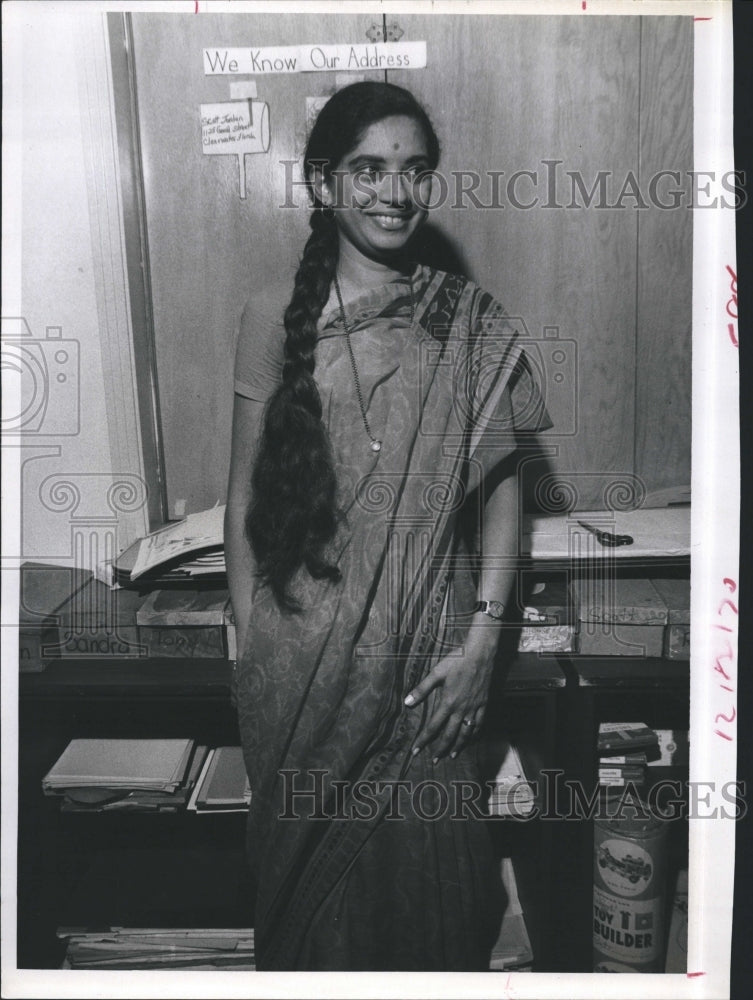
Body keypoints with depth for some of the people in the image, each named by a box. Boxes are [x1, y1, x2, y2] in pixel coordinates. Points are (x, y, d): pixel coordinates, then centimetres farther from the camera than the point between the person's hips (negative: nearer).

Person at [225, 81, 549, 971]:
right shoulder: (276, 318, -2)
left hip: (427, 649, 0)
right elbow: (245, 491, 1)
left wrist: (482, 637, -7)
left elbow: (502, 487, 0)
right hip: (303, 651, 0)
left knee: (429, 859, 13)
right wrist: (246, 640, 0)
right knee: (310, 858, 17)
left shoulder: (470, 321, 0)